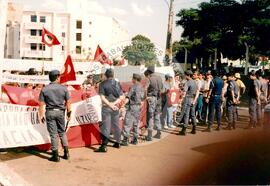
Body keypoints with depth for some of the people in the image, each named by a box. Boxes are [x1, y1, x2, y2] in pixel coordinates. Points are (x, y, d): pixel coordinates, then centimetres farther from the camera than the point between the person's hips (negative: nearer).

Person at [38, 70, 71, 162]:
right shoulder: (63, 88, -2)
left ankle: (56, 155, 8)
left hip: (50, 112, -1)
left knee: (53, 134, 4)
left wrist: (41, 115, 5)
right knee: (62, 132, 16)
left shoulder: (44, 89, -3)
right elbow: (68, 102, 0)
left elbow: (41, 104, -4)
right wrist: (68, 113, 10)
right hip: (60, 112, 1)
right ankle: (66, 153, 17)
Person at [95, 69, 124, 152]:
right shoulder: (117, 83, 6)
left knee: (106, 127, -4)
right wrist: (114, 103, -8)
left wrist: (110, 105, -11)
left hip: (106, 107, -4)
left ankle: (104, 146, -8)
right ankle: (117, 143, 28)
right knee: (116, 125, 16)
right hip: (116, 107, 4)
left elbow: (102, 97, -13)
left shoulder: (103, 84, -4)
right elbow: (121, 97, 0)